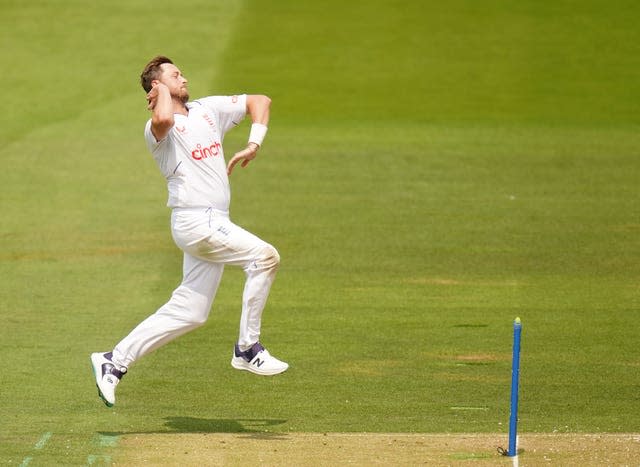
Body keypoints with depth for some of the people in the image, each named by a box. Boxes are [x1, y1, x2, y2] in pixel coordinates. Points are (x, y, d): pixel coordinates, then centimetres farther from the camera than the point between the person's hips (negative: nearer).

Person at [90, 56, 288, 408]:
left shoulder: (208, 109, 14)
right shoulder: (157, 129, -8)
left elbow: (260, 101, 20)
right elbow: (164, 120, -35)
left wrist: (253, 145, 5)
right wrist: (163, 94, -13)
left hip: (214, 223, 8)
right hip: (195, 219, -8)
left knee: (189, 312, 8)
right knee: (264, 256, -19)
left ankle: (114, 362, 13)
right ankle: (247, 349, -12)